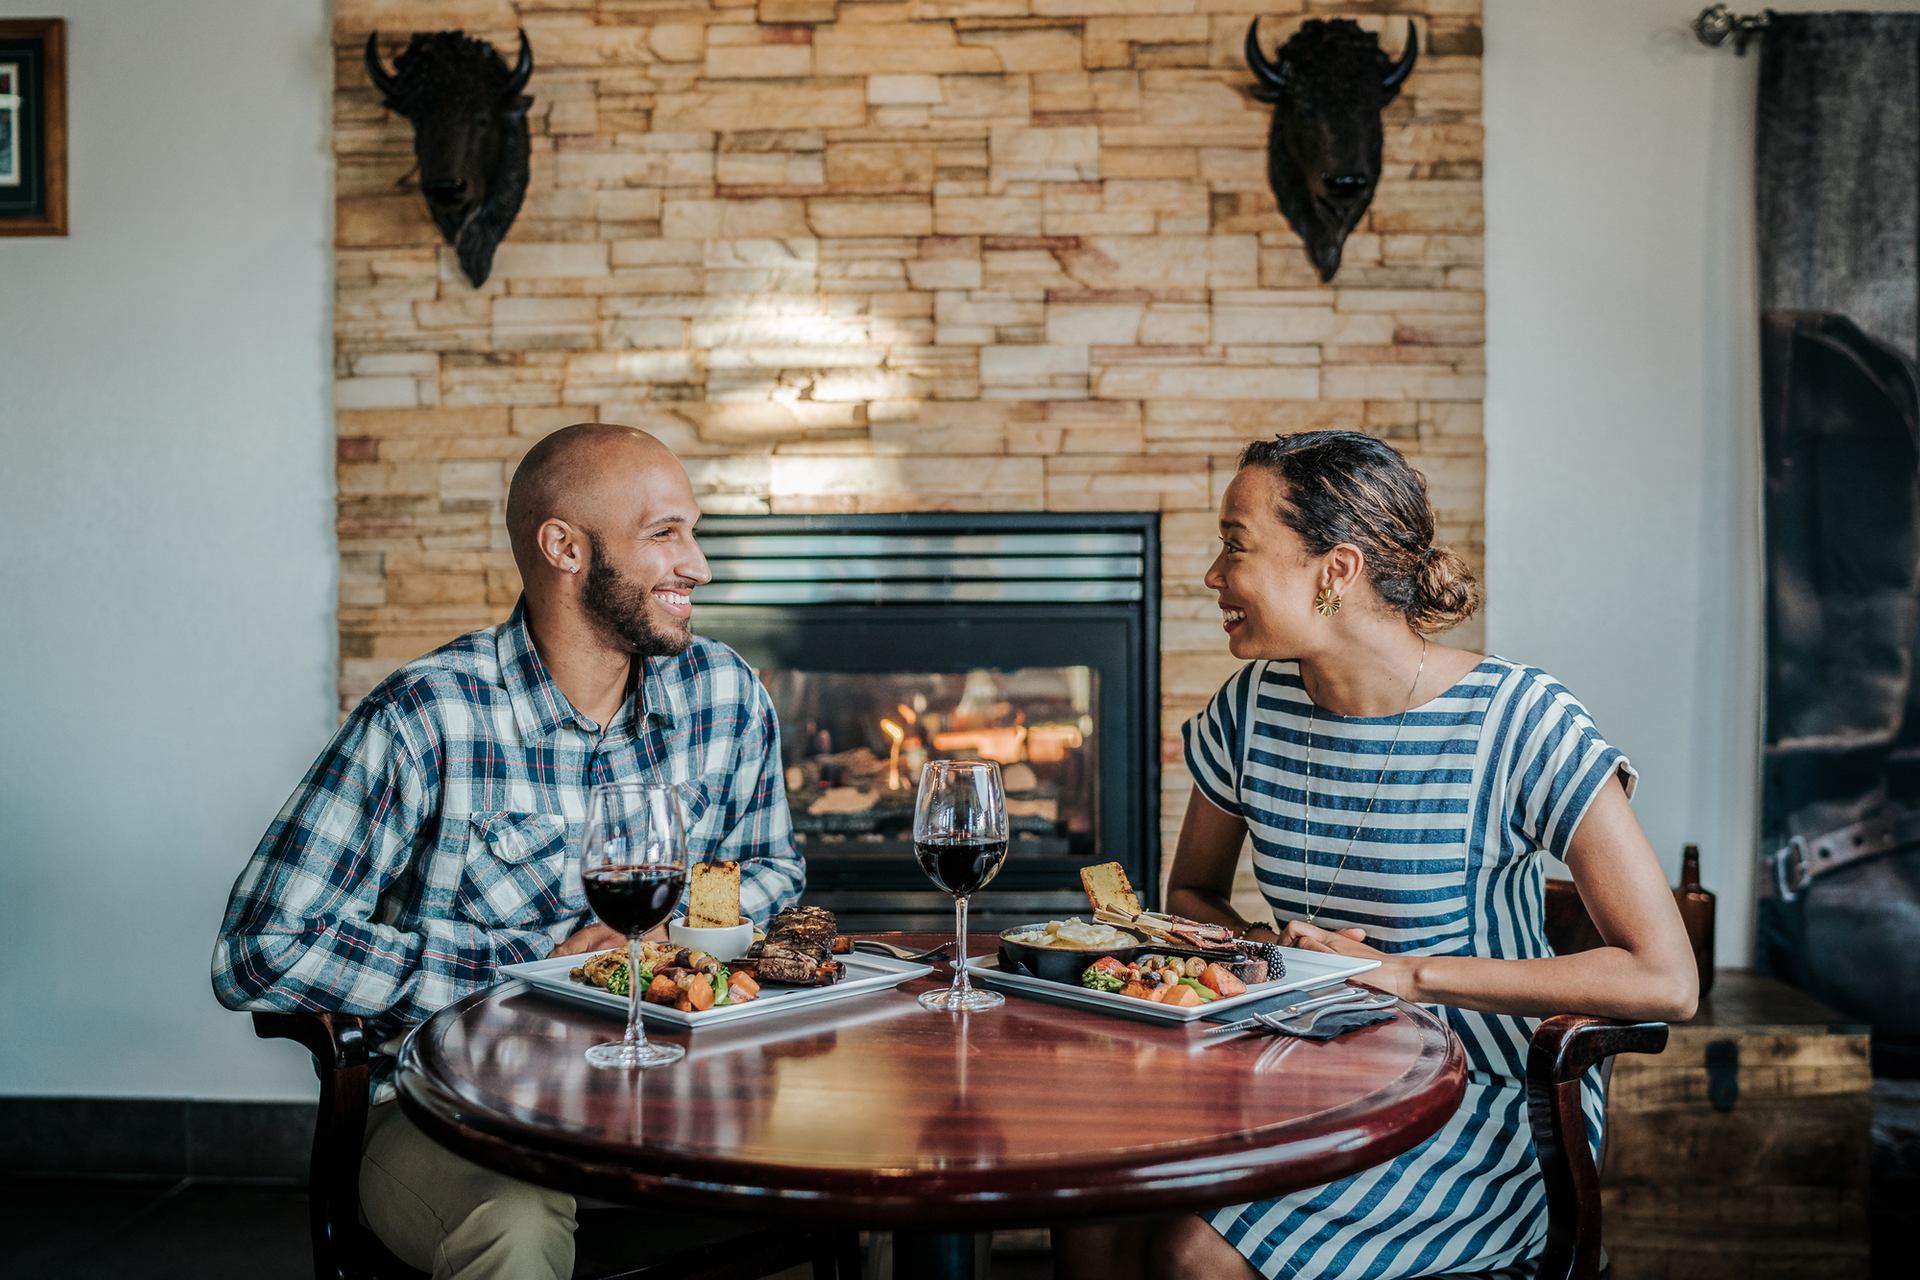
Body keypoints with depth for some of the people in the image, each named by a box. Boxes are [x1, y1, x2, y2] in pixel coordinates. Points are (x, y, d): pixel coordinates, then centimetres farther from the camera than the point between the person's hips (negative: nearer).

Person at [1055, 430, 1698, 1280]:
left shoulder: (1521, 724, -16)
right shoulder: (1250, 710, -1)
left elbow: (1665, 980, -20)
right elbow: (1192, 895, 15)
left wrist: (1409, 974, -21)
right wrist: (1270, 950, -8)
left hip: (1489, 1112, -4)